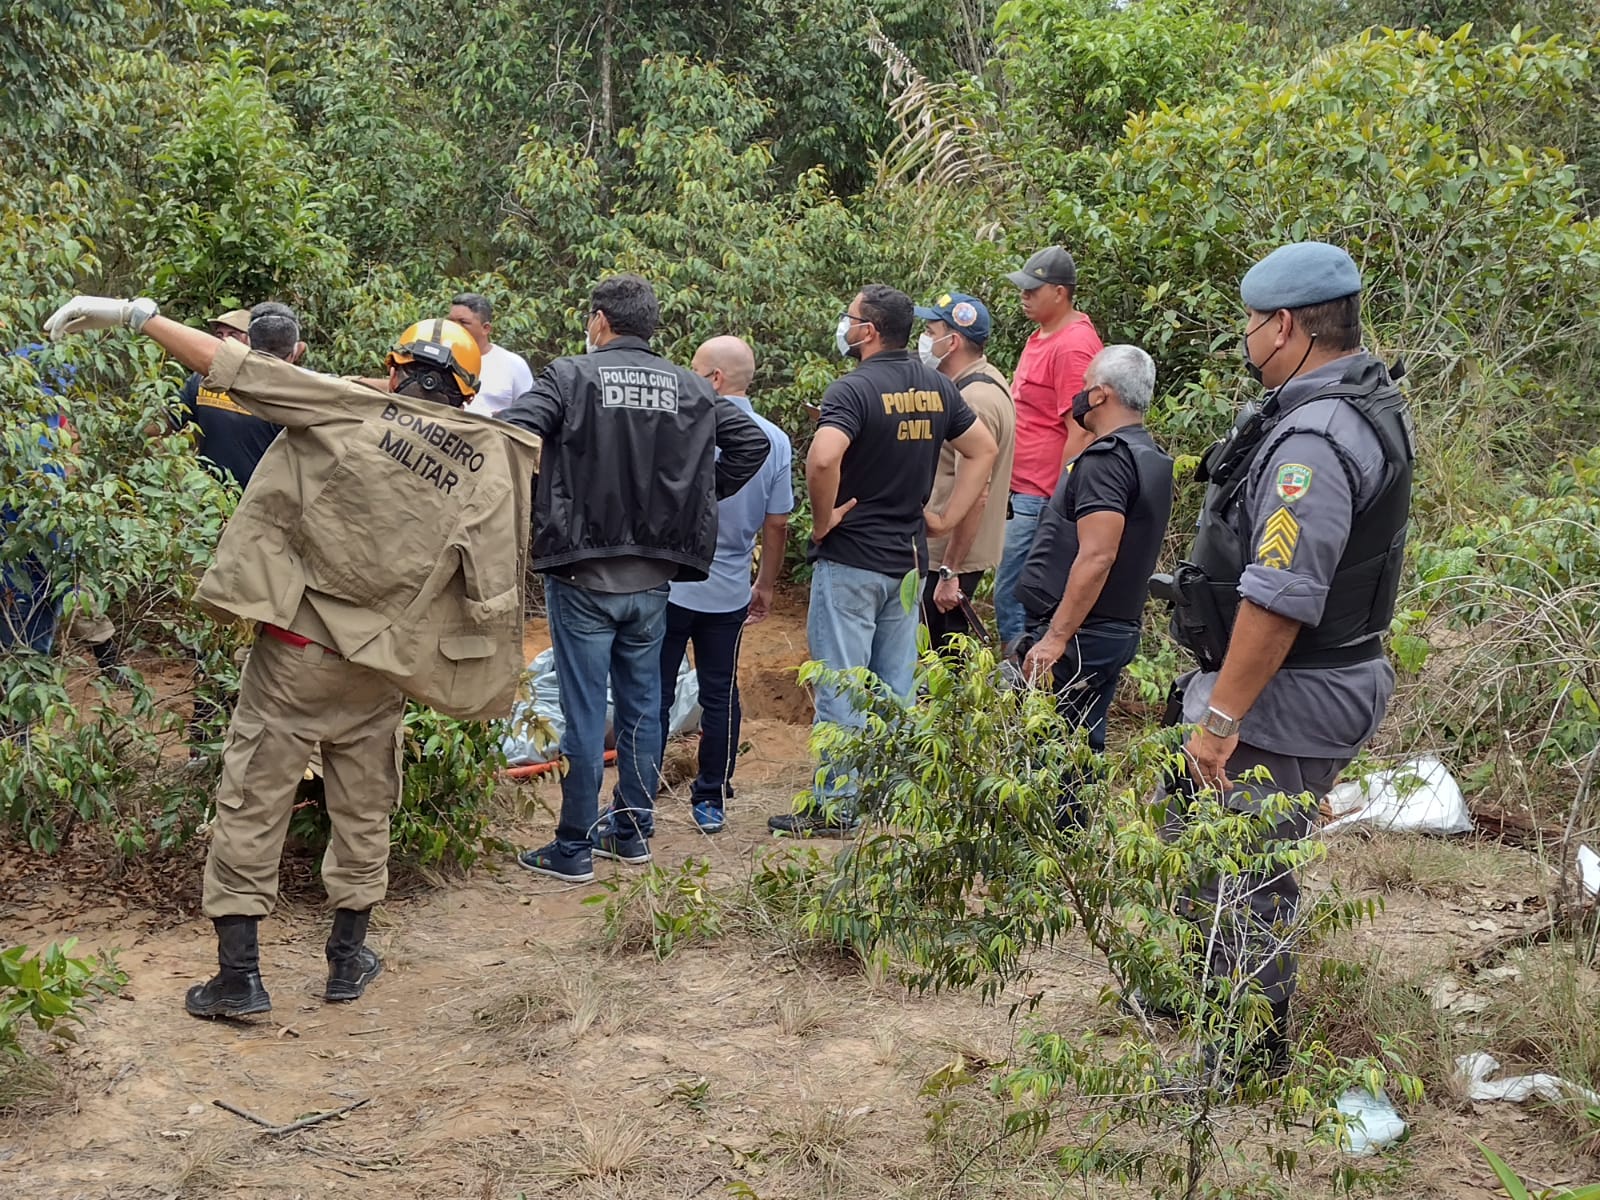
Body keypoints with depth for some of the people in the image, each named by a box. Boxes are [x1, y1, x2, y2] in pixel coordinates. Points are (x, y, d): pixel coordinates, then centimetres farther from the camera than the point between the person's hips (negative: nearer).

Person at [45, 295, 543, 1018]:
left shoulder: (353, 411, -7)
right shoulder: (490, 457, -1)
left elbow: (234, 367, -8)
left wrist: (133, 315, -4)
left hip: (297, 648, -3)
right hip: (380, 667, 3)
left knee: (250, 803, 5)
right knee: (365, 809, 19)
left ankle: (238, 974, 6)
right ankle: (348, 959, 28)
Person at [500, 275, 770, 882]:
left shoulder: (570, 377, -9)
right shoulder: (692, 388, 4)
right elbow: (753, 442, 6)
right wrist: (701, 494, 12)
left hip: (582, 575, -4)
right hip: (653, 578, 4)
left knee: (584, 712, 2)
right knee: (641, 705, 16)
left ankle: (574, 848, 10)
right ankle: (633, 829, 26)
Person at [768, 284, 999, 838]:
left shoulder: (854, 389, -16)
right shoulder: (937, 388, 7)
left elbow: (822, 459, -32)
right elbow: (985, 450, 14)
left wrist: (824, 520, -17)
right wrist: (945, 518, 11)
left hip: (849, 560, -7)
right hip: (908, 558, 7)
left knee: (840, 685, 0)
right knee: (895, 685, 14)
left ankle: (835, 803, 4)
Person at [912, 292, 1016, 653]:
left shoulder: (975, 400, -23)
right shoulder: (985, 381, 9)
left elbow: (974, 496, -27)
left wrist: (949, 573, -25)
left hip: (948, 558, -10)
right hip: (943, 551, 10)